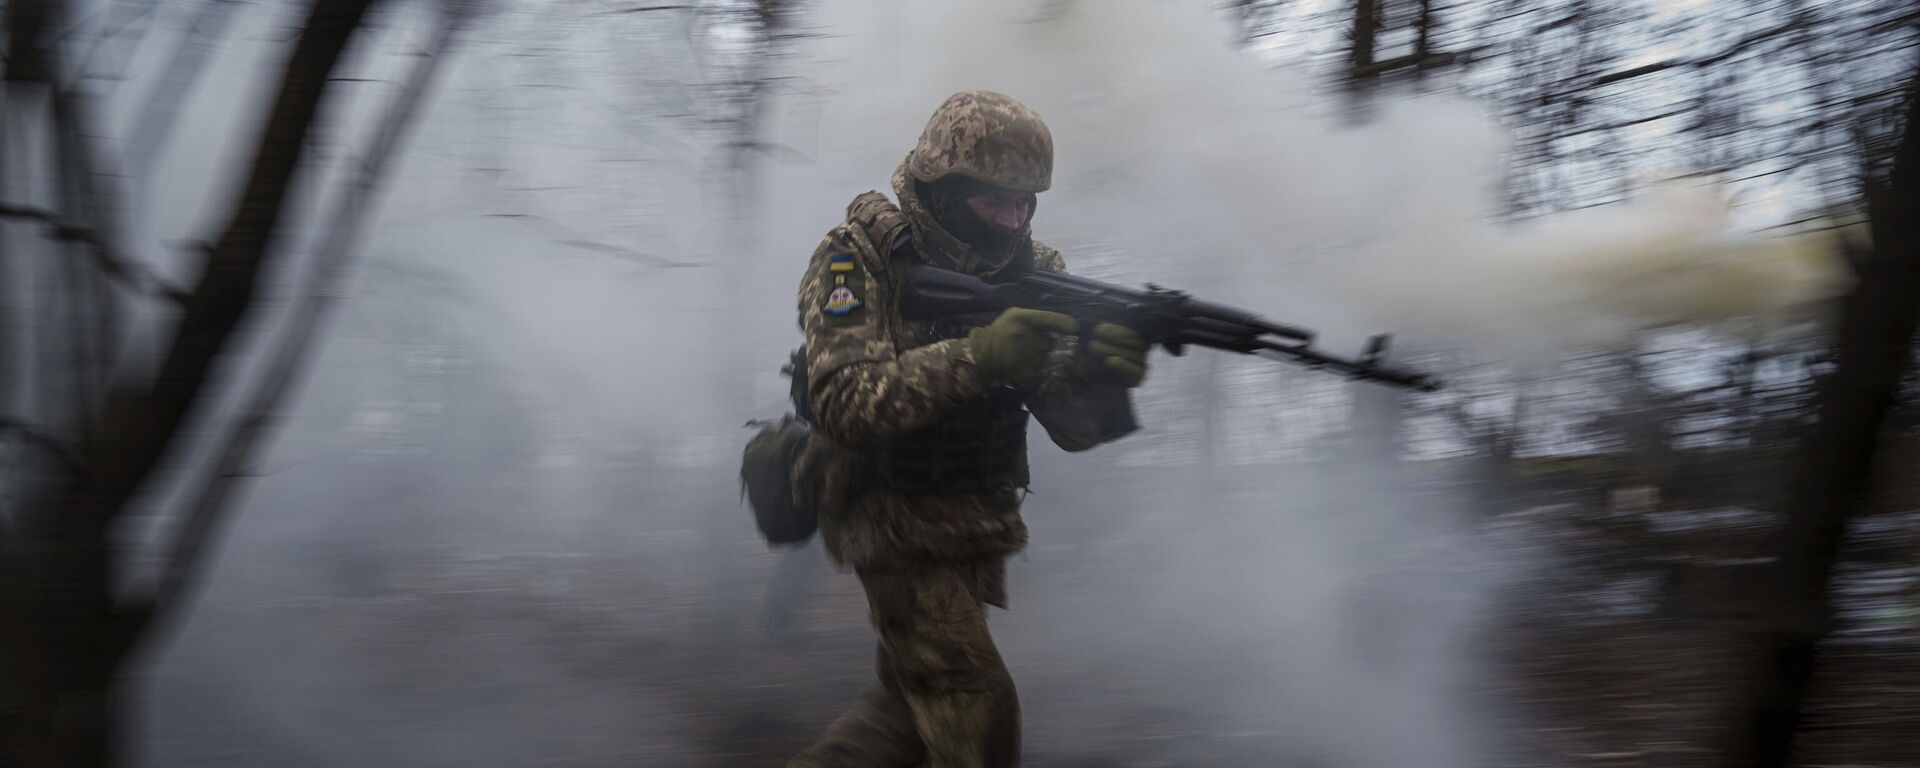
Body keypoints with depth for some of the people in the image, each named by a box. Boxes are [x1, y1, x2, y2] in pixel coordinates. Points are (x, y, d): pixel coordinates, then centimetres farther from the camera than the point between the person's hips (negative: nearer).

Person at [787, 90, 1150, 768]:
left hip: (977, 528, 6)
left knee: (915, 701, 18)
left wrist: (1096, 371, -35)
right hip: (895, 525, -6)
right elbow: (843, 402, -30)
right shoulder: (858, 259, -16)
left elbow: (1070, 422, -12)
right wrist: (975, 356, -41)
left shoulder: (1031, 267, -3)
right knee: (977, 714, -12)